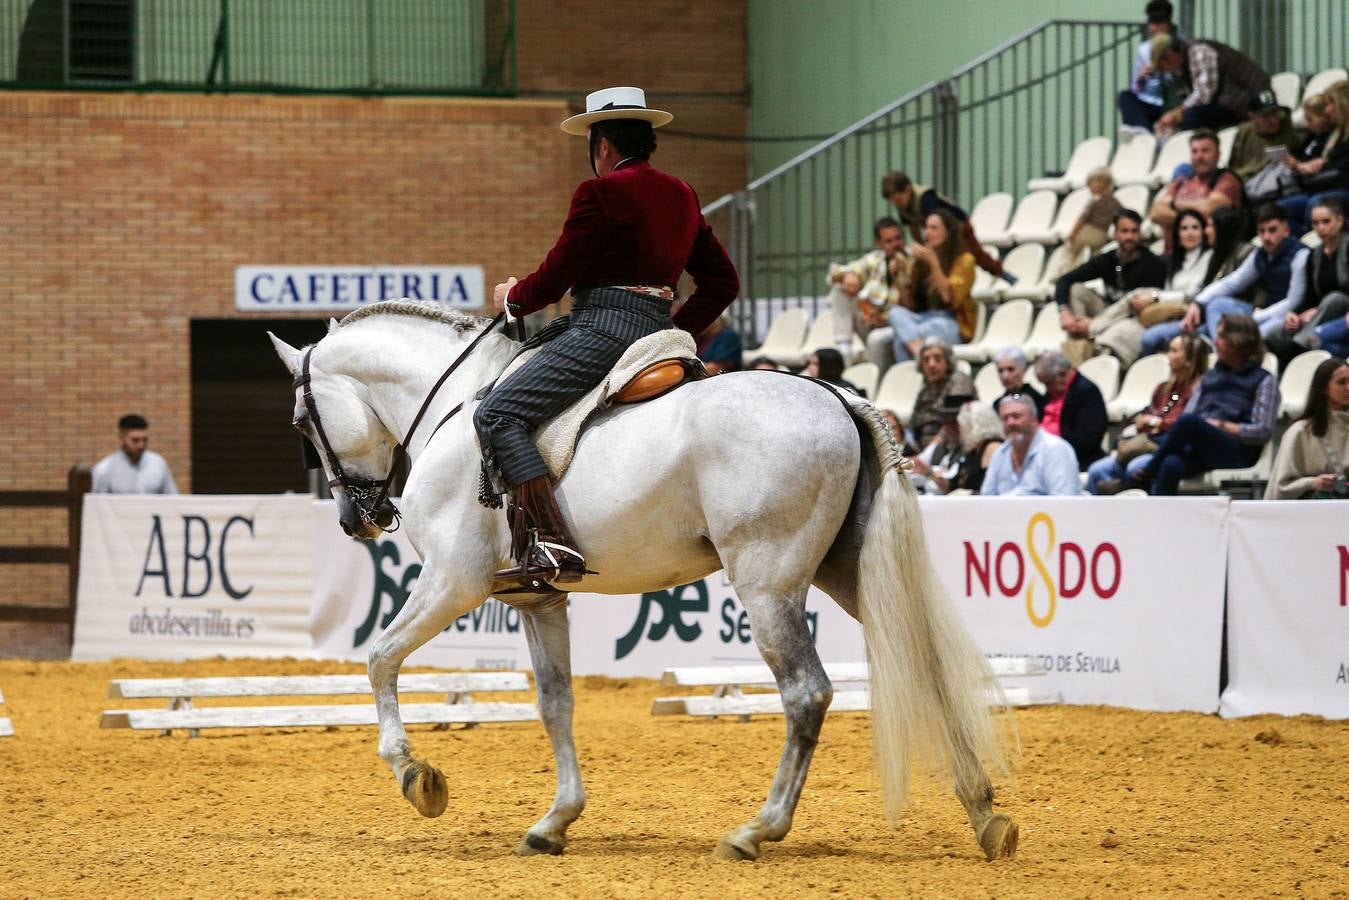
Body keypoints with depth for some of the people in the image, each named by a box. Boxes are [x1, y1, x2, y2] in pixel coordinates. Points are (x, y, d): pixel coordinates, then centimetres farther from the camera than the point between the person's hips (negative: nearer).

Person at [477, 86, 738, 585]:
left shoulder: (601, 194, -10)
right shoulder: (681, 197, 15)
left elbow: (554, 279, -8)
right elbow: (723, 282, 20)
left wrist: (512, 297, 12)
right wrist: (679, 330, 25)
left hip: (603, 329, -10)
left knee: (497, 415, -16)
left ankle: (551, 545, -31)